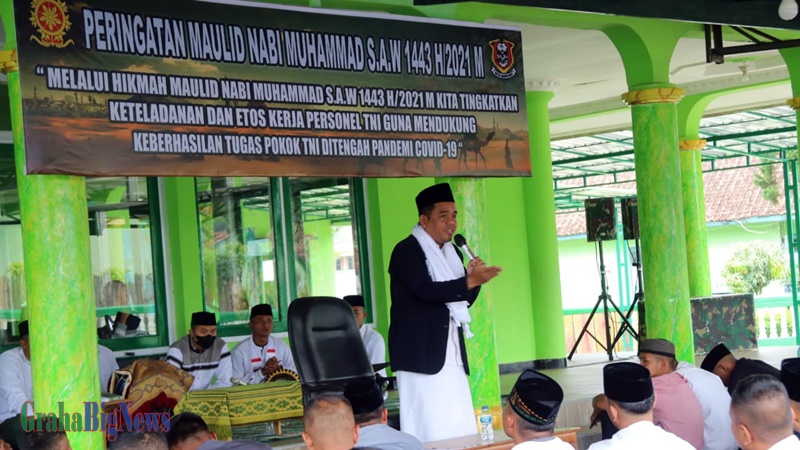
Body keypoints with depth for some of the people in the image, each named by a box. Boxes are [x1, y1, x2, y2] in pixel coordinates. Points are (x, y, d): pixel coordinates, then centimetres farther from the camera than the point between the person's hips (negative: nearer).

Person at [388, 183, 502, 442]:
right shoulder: (406, 251, -7)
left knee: (460, 429, 5)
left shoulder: (453, 253, 17)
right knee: (431, 430, -11)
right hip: (421, 353, -8)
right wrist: (470, 281, -26)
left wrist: (473, 278, 0)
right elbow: (427, 290, -22)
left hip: (453, 355, 8)